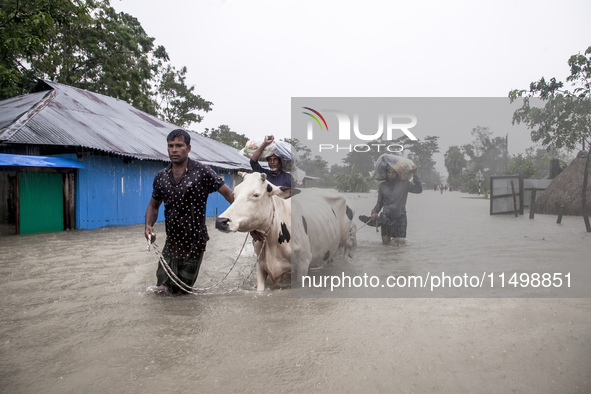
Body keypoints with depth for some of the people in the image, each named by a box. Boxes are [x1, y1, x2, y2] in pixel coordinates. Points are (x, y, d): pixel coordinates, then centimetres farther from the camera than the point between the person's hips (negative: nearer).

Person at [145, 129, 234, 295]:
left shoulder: (202, 172, -11)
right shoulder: (161, 177, 3)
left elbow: (228, 194, -11)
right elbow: (153, 206, 13)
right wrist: (148, 225, -6)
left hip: (195, 242, -3)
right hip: (172, 240, 4)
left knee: (182, 290, 9)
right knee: (162, 288, 7)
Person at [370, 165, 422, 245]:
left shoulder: (404, 184, -2)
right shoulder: (382, 186, 4)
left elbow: (419, 190, -9)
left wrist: (414, 175, -14)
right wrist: (374, 212, -5)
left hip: (400, 217, -2)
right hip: (386, 217, 2)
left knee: (400, 242, -4)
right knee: (385, 242, 4)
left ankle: (398, 237, 29)